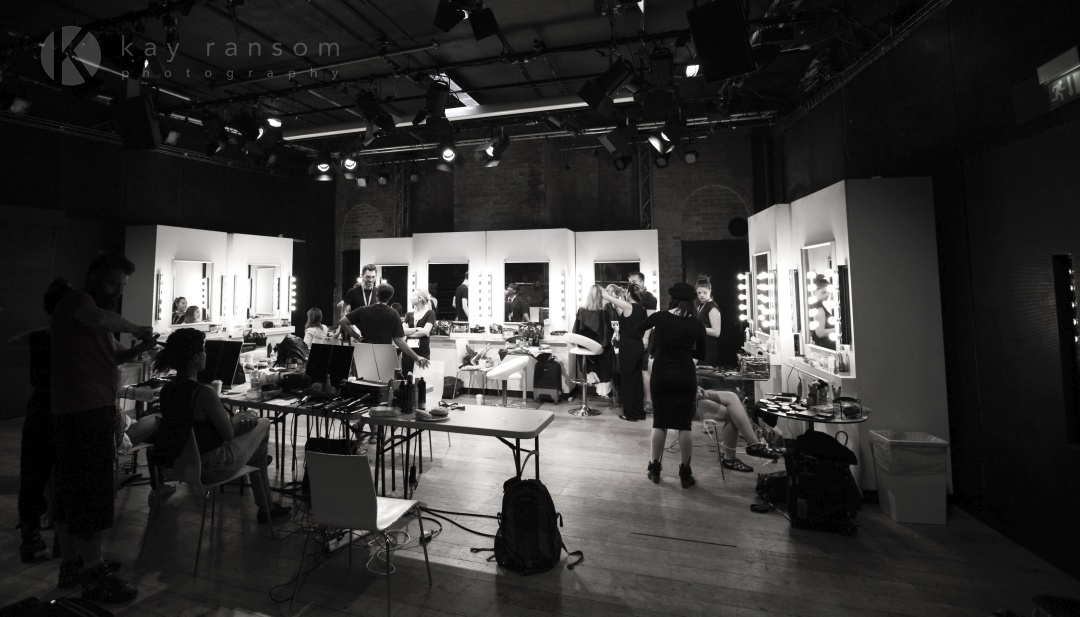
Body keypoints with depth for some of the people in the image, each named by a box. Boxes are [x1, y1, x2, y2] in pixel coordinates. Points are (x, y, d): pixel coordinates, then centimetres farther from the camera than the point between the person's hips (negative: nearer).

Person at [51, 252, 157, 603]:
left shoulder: (92, 309, 21)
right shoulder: (75, 301, -9)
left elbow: (110, 356, 18)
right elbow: (100, 319, -34)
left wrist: (138, 349, 0)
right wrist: (135, 329, -17)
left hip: (91, 411, 10)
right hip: (85, 412, -10)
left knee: (70, 491, 17)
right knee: (93, 494, -7)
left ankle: (72, 563, 29)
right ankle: (94, 578, 0)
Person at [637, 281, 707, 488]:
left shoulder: (659, 317, -5)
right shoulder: (697, 325, -5)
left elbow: (638, 329, 15)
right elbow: (701, 355, 6)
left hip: (661, 376, 0)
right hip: (685, 378, 0)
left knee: (659, 422, 10)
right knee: (684, 425, 7)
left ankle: (655, 468, 18)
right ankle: (685, 473, 16)